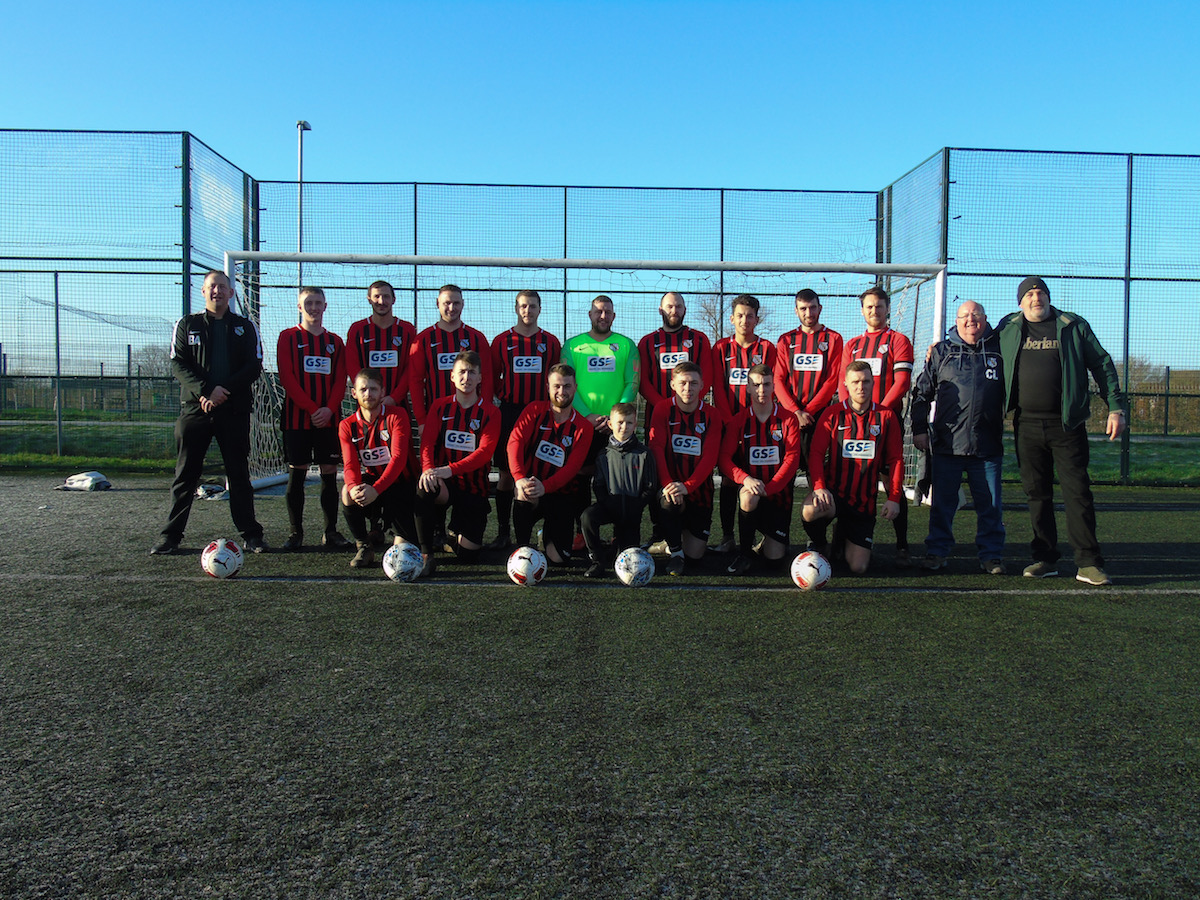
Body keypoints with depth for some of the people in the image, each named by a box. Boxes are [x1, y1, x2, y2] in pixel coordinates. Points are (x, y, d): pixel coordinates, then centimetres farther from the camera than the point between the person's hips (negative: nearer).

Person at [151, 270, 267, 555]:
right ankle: (170, 535, 10)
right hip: (194, 409, 0)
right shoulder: (186, 325, 10)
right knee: (185, 475, 3)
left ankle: (250, 534, 11)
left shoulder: (245, 327, 10)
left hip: (235, 411, 0)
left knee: (239, 475, 5)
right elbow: (178, 365, 0)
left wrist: (225, 390, -13)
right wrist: (205, 391, -16)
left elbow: (254, 367, 1)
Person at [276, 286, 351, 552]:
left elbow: (340, 380, 6)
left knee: (329, 473, 2)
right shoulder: (288, 337, 5)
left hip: (329, 418, 2)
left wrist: (329, 409, -11)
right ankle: (296, 532, 7)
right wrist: (311, 409, -13)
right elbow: (287, 378, -5)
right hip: (297, 417, -2)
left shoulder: (335, 341, 14)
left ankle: (331, 532, 8)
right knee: (296, 473, 0)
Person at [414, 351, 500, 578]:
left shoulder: (490, 412, 0)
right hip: (443, 483, 1)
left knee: (468, 554, -8)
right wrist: (428, 469, -29)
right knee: (424, 487, -38)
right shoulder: (440, 406, 7)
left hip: (473, 487, 0)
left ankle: (456, 532, 30)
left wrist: (451, 469, -30)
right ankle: (426, 553, -20)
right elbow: (427, 442, -5)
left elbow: (485, 451, -14)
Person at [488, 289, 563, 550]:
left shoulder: (551, 342, 7)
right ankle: (503, 532, 9)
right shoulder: (502, 341, 6)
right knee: (506, 473, 2)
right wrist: (496, 401, -1)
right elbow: (492, 377, 10)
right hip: (510, 412, 0)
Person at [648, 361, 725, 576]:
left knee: (695, 555, -4)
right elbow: (656, 448, -14)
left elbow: (710, 456, -11)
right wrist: (668, 484, -29)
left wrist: (687, 486, -26)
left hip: (699, 490, 1)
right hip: (671, 485, -1)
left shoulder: (711, 415, -2)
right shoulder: (663, 410, -3)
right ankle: (674, 551, -9)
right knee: (669, 501, -38)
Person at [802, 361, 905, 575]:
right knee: (809, 511, -38)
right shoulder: (832, 414, -1)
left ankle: (848, 542, 33)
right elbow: (816, 454, -5)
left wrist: (894, 497, -5)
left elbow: (896, 459, 5)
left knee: (858, 568, -5)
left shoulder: (886, 416, 3)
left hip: (864, 501, 1)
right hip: (833, 493, -1)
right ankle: (819, 545, -2)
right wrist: (819, 487, -22)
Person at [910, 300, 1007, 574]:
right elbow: (922, 392, 9)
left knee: (990, 505, 6)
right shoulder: (941, 351, 9)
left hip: (988, 445, 1)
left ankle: (991, 555, 17)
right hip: (947, 443, 0)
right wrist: (919, 429, 3)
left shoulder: (999, 349, 9)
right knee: (942, 502, 6)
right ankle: (936, 551, 15)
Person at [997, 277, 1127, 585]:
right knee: (1036, 493, 6)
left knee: (1078, 492, -3)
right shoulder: (1008, 329, 10)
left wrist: (1116, 407, 0)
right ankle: (1045, 558, 15)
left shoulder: (1074, 326, 6)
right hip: (1027, 424, 2)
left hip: (1067, 424, -2)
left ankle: (1088, 563, 1)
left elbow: (1102, 365, 7)